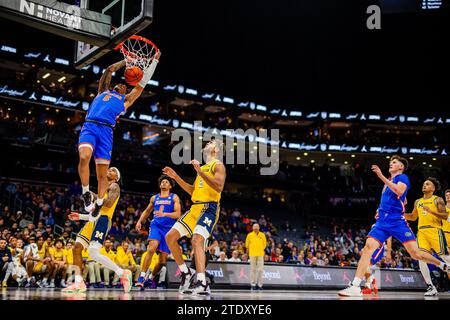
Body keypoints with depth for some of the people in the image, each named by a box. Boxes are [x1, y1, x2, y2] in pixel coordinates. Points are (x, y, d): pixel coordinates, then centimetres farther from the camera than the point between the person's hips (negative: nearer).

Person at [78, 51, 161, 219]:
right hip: (89, 126, -1)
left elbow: (142, 82, 29)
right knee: (84, 157, -28)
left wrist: (154, 61, 32)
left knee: (102, 174, -5)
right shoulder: (103, 91, 30)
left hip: (106, 131, 1)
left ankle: (98, 204, 13)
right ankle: (86, 193, -10)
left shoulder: (126, 100, 28)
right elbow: (110, 70, 29)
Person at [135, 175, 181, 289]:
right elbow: (147, 211, 31)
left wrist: (164, 214, -23)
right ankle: (141, 277, -28)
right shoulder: (154, 198, 16)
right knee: (152, 248, -28)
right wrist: (140, 221, 15)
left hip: (169, 228, -1)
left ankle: (150, 277, 27)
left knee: (163, 261, 2)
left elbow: (177, 214, -6)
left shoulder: (174, 197, 6)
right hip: (156, 225, 1)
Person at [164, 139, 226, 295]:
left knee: (197, 240, -29)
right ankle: (185, 273, 14)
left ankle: (202, 283, -35)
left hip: (209, 208, -9)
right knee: (170, 237, 5)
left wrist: (200, 171, -23)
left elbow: (219, 187, -19)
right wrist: (176, 177, 22)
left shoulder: (218, 165, -2)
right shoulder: (203, 167, 24)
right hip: (195, 208, 9)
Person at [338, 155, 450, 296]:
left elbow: (399, 191, -22)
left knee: (416, 253, -7)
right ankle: (355, 286, -22)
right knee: (368, 247, -15)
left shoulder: (403, 177, 1)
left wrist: (382, 177, -24)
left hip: (397, 221, -5)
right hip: (382, 222, 6)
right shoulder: (388, 182, 22)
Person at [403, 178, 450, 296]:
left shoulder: (438, 200, 3)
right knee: (421, 258, -9)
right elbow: (413, 217, 28)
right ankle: (431, 287, -4)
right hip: (421, 232, 5)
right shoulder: (417, 202, 20)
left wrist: (431, 211, -21)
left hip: (434, 230, -5)